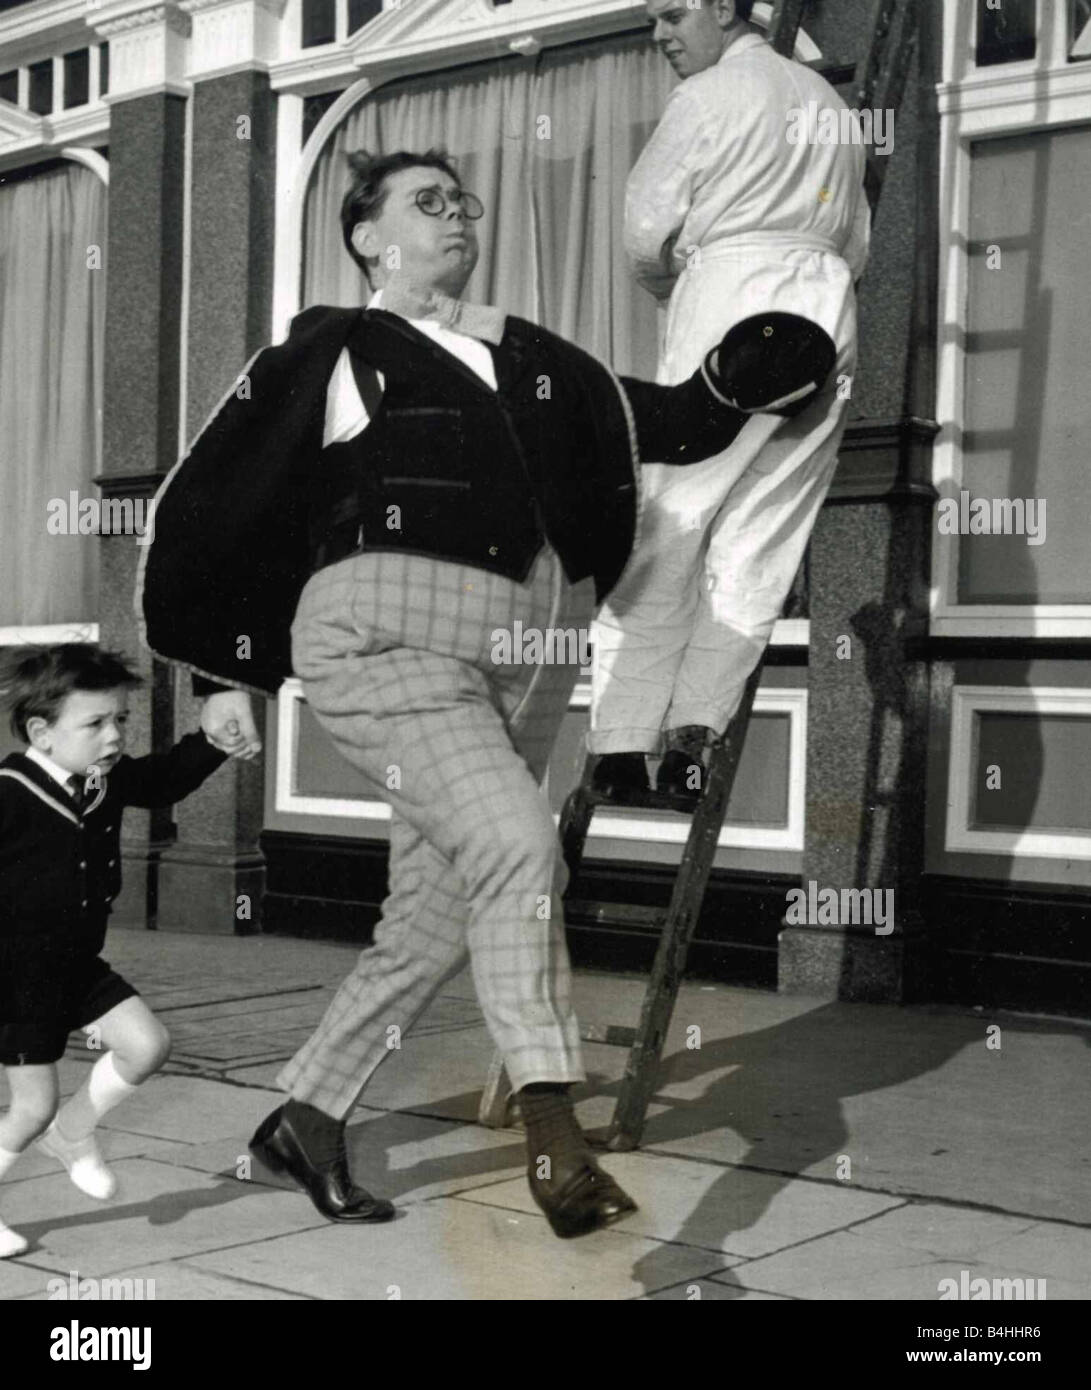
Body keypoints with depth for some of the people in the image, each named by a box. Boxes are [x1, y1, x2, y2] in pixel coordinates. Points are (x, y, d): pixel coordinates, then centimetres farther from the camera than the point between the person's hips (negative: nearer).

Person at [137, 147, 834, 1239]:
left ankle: (306, 1116, 23)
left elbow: (671, 422, 21)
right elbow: (217, 505, 10)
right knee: (514, 841, -26)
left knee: (438, 918, 7)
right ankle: (553, 1140, -26)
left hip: (527, 660, 6)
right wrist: (224, 675, 6)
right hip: (388, 640, -6)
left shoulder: (534, 361, 22)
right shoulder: (330, 355, 9)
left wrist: (747, 364, 1)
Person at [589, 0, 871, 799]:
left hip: (731, 293, -6)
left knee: (665, 523, -5)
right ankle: (695, 726, -7)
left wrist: (669, 287, 17)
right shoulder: (826, 97, 23)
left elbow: (647, 230, -1)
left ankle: (623, 742, -10)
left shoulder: (709, 96, 1)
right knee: (759, 544, 3)